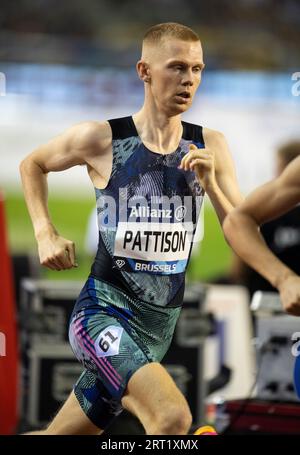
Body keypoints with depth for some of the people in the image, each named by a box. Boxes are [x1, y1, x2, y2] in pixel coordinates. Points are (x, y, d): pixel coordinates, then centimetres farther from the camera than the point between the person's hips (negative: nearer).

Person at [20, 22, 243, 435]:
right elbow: (32, 165, 12)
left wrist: (210, 184, -14)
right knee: (174, 417, -30)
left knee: (61, 433, 17)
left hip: (160, 323, 5)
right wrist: (45, 234, 1)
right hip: (104, 311, -5)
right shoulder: (101, 139, -8)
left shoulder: (209, 146, 1)